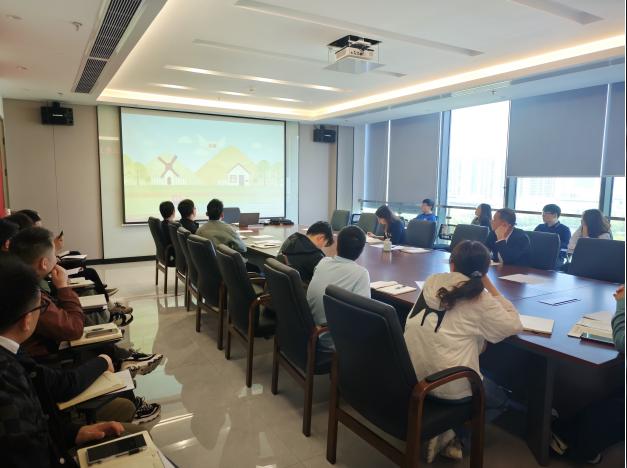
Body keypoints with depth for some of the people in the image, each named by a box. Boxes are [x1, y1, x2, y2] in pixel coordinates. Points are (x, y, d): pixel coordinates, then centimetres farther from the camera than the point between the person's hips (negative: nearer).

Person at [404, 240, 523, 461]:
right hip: (449, 384, -6)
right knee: (500, 398, 25)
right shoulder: (480, 298, -10)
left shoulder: (432, 281, 1)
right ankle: (447, 432, 10)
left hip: (411, 374, 6)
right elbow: (515, 325, 1)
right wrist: (489, 285, 1)